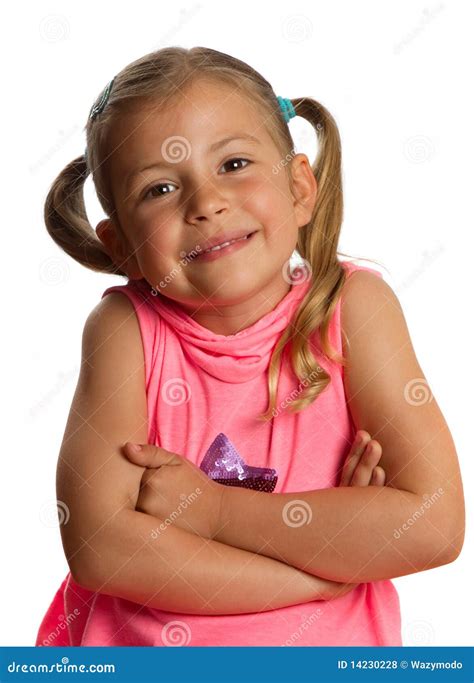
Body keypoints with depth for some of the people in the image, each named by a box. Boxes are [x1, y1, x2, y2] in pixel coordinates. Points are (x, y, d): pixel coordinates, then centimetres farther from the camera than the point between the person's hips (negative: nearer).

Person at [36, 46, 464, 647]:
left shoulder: (351, 307, -9)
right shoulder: (126, 328, -10)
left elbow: (434, 527, -16)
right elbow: (97, 546, -18)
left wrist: (209, 507, -16)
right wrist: (335, 564, -18)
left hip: (324, 646, 1)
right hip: (140, 643, 0)